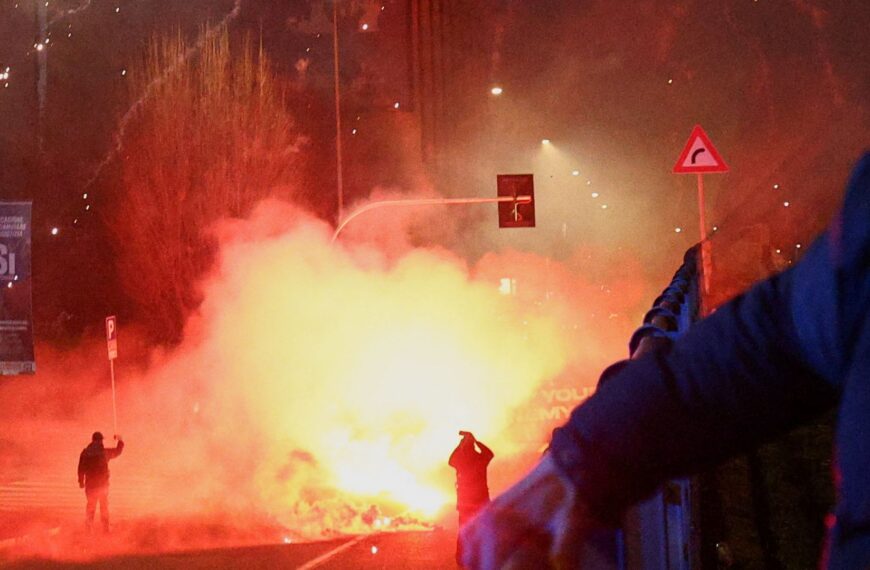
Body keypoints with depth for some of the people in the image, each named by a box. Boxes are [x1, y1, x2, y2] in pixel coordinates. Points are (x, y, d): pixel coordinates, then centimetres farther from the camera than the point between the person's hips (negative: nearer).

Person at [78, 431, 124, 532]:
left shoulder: (85, 453, -5)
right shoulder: (105, 452, -7)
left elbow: (81, 469, -1)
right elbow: (118, 451, 10)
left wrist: (81, 481, 11)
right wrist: (120, 441, 28)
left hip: (90, 484, 1)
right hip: (102, 484, -1)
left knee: (90, 505, 14)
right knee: (104, 506, 11)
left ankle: (89, 527, 10)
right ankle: (105, 528, 11)